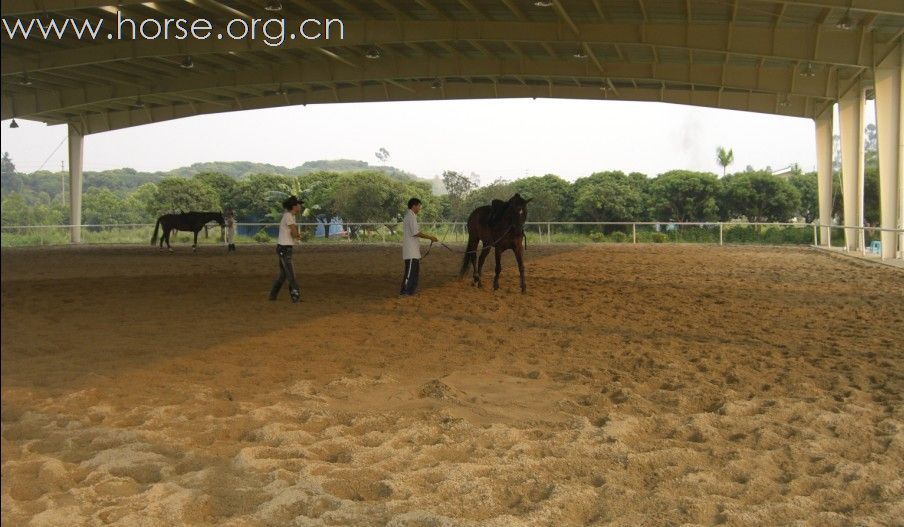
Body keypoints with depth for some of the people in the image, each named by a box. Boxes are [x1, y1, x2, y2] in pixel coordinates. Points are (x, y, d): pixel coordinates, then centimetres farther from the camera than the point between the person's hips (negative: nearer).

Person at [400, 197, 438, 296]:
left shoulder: (410, 216, 17)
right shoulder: (411, 217, -15)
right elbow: (416, 233, -21)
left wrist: (429, 236, 18)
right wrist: (430, 237, -15)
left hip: (413, 248, 11)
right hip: (410, 249, -11)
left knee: (415, 269, 17)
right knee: (410, 269, -8)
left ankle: (411, 289, 24)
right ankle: (405, 291, -6)